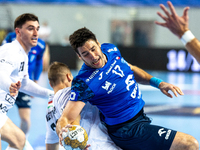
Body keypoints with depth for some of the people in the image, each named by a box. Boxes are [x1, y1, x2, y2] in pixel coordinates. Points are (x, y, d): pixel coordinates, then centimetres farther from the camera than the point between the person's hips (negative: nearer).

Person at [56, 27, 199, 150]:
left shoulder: (110, 50, -2)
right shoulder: (84, 83, -24)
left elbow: (131, 70, 17)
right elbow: (65, 119, -27)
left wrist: (157, 82, 4)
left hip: (141, 117, 8)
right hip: (129, 131, -8)